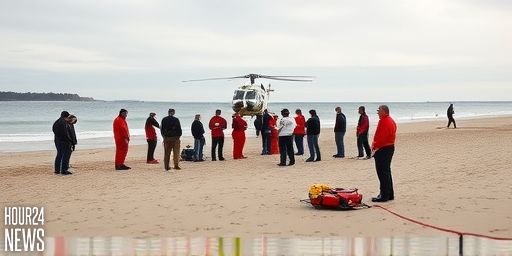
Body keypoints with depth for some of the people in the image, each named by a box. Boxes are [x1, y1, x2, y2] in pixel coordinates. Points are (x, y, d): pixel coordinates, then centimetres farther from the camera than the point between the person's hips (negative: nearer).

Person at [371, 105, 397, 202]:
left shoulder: (383, 122, -19)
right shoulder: (391, 121, 15)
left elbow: (381, 137, -24)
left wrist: (374, 146, -14)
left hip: (382, 149, -11)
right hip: (390, 147, 11)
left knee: (382, 173, -6)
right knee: (387, 172, 16)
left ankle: (384, 195, -4)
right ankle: (390, 194, 22)